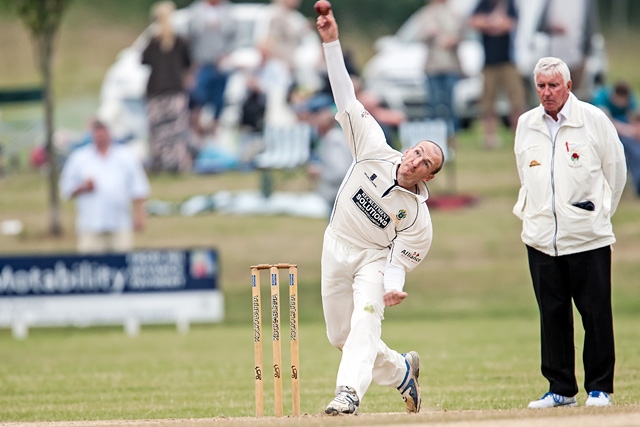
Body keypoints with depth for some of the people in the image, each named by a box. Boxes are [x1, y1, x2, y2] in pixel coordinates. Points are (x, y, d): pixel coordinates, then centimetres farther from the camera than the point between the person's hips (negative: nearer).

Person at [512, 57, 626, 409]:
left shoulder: (593, 119, -2)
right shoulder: (525, 125, 9)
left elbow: (615, 170, 7)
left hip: (588, 237, -3)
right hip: (541, 238, 3)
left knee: (596, 314, -2)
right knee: (552, 315, 5)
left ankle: (599, 388, 6)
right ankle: (561, 389, 12)